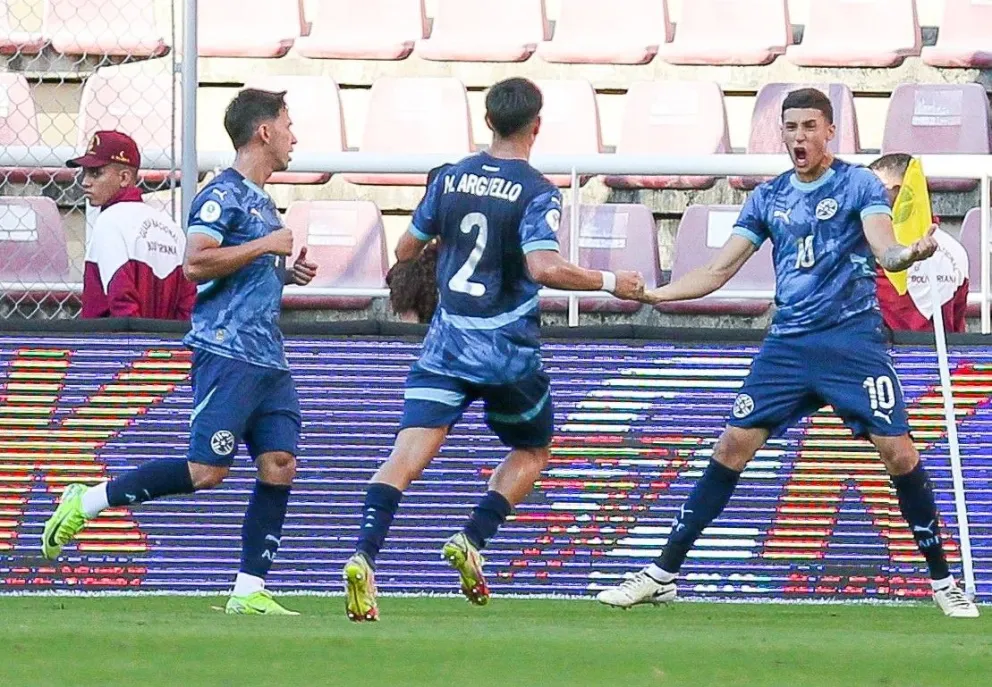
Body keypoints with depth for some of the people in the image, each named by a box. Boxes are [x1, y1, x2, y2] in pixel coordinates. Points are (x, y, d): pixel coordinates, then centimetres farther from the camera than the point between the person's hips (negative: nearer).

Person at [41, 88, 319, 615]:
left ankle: (250, 590, 0)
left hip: (267, 362, 9)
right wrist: (266, 246, -14)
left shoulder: (262, 202, 22)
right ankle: (86, 502, -2)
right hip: (226, 352, -9)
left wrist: (286, 274, 16)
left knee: (279, 466, -1)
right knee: (206, 471, -13)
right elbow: (195, 264, -19)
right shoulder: (223, 195, -8)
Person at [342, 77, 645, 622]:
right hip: (508, 352, -3)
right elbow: (543, 268, -23)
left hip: (446, 343, 3)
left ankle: (364, 556, -29)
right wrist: (609, 283, -11)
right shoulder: (536, 193, -10)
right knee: (531, 451, 21)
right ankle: (471, 542, 2)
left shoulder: (450, 178, 6)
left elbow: (407, 250, 15)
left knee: (409, 452, -8)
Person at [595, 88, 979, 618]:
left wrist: (909, 254, -41)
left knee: (898, 452, -12)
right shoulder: (768, 198, 11)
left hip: (853, 340, -4)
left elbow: (884, 251, -16)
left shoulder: (859, 185, -1)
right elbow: (718, 271, 13)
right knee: (732, 446, -3)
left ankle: (943, 581, 2)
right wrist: (649, 293, 1)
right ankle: (662, 575, 2)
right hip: (788, 343, 4)